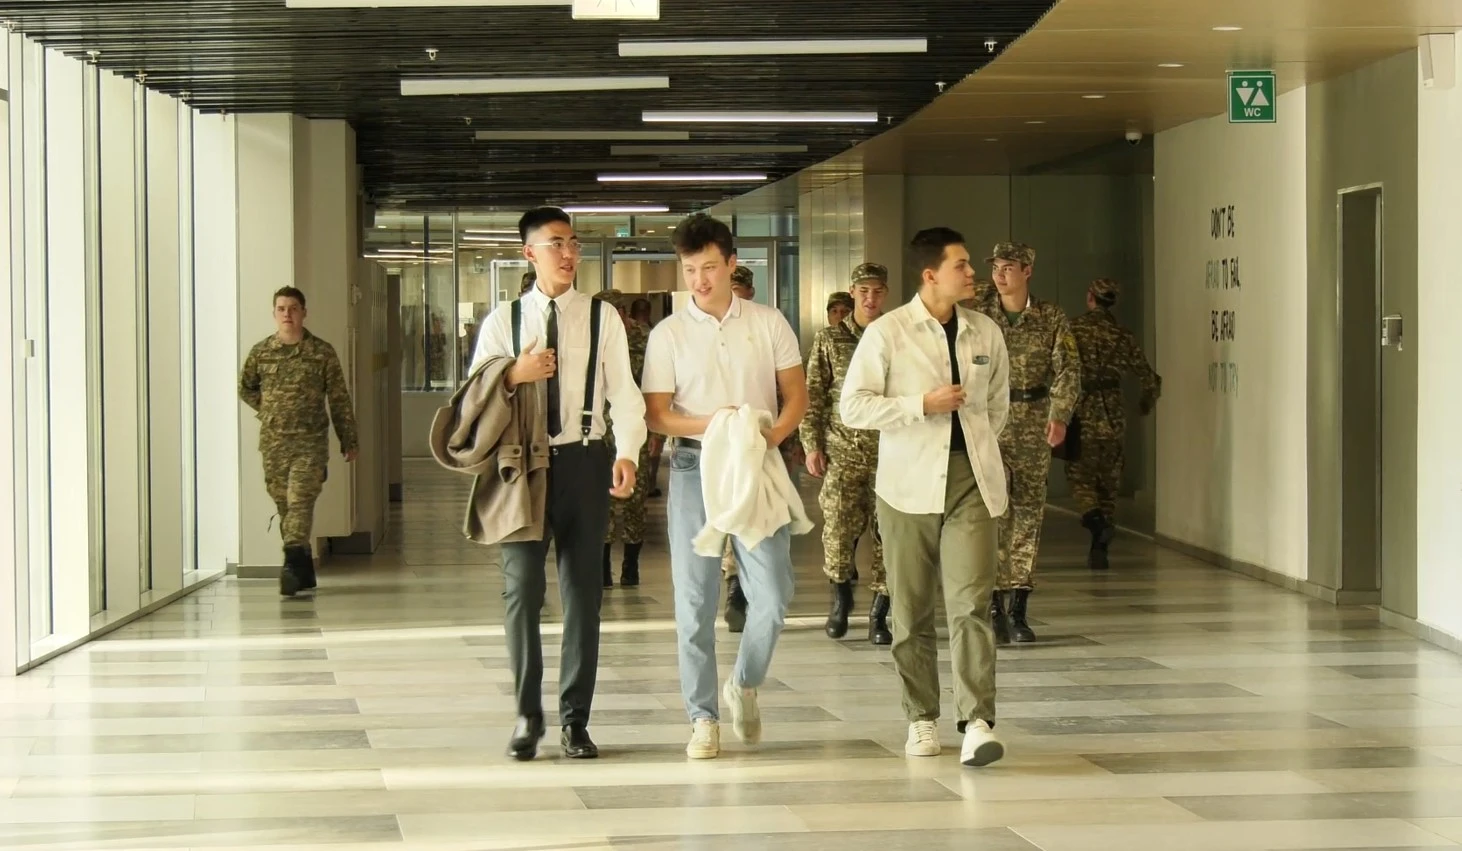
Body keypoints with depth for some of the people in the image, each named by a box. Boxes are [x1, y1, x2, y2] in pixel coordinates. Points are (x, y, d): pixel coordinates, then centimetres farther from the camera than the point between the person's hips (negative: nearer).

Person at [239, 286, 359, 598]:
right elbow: (245, 388, 23)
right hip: (273, 443, 3)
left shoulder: (322, 353, 0)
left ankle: (293, 564, -25)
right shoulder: (260, 352, 6)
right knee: (284, 506, 6)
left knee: (301, 502, -15)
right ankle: (305, 571, 14)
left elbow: (339, 399, 4)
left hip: (311, 442, -3)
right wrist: (268, 410, 11)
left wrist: (349, 441, 5)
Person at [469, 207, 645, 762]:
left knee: (583, 591, 4)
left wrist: (626, 454, -19)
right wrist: (515, 375, -15)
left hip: (584, 461, 0)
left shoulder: (602, 318, 4)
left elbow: (623, 392, -4)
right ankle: (527, 717, 11)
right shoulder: (502, 321, 6)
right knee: (522, 590, -1)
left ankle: (575, 720, 13)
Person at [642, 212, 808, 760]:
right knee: (695, 600, 0)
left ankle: (745, 686, 20)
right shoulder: (668, 334, 2)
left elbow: (797, 395, 7)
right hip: (694, 468, 0)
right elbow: (656, 414, 0)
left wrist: (774, 434, -12)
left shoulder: (768, 324, 4)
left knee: (773, 595, -6)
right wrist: (712, 424, -17)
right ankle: (703, 717, 9)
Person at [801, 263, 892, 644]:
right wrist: (812, 446, -1)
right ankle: (841, 592, 21)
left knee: (887, 531, -1)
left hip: (889, 449, 0)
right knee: (838, 527, -6)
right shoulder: (829, 339, 5)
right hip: (841, 448, 0)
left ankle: (879, 614, 8)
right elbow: (812, 396, 6)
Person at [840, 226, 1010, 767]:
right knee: (912, 610, 5)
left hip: (970, 480, 2)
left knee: (971, 604, -11)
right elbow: (852, 406, -7)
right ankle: (922, 719, 18)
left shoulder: (985, 333, 11)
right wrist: (924, 405, -13)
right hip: (909, 483, -2)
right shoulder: (887, 333, -2)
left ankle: (977, 724, -16)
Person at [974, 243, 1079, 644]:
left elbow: (1067, 369, -4)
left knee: (1028, 514, 5)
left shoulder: (1052, 318, 2)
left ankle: (1018, 609, 12)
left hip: (1035, 426, 1)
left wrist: (1060, 416, -18)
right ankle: (996, 606, -5)